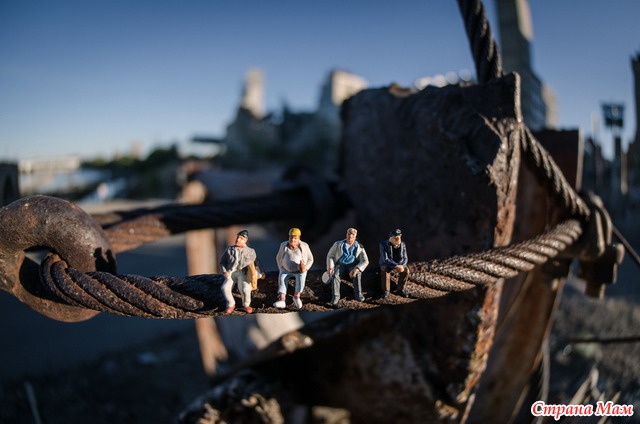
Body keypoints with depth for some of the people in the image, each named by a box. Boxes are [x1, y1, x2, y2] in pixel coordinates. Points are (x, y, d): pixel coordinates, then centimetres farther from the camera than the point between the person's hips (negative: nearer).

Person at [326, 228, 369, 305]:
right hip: (340, 265, 0)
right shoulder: (338, 244, 2)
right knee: (334, 274, -32)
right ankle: (335, 296, -30)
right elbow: (330, 256, 3)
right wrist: (330, 267, -16)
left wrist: (356, 268, -26)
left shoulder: (359, 247, 1)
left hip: (352, 266, 0)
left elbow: (365, 261, -8)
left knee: (357, 273, -33)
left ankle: (358, 294, -24)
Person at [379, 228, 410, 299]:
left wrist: (401, 266, -29)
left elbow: (405, 258, -7)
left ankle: (400, 290, -9)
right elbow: (385, 259, -25)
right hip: (386, 264, -3)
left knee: (406, 270, -25)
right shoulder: (383, 244, -19)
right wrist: (396, 266, -35)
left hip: (398, 264, 4)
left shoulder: (403, 245, -6)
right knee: (385, 271, -36)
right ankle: (385, 291, -25)